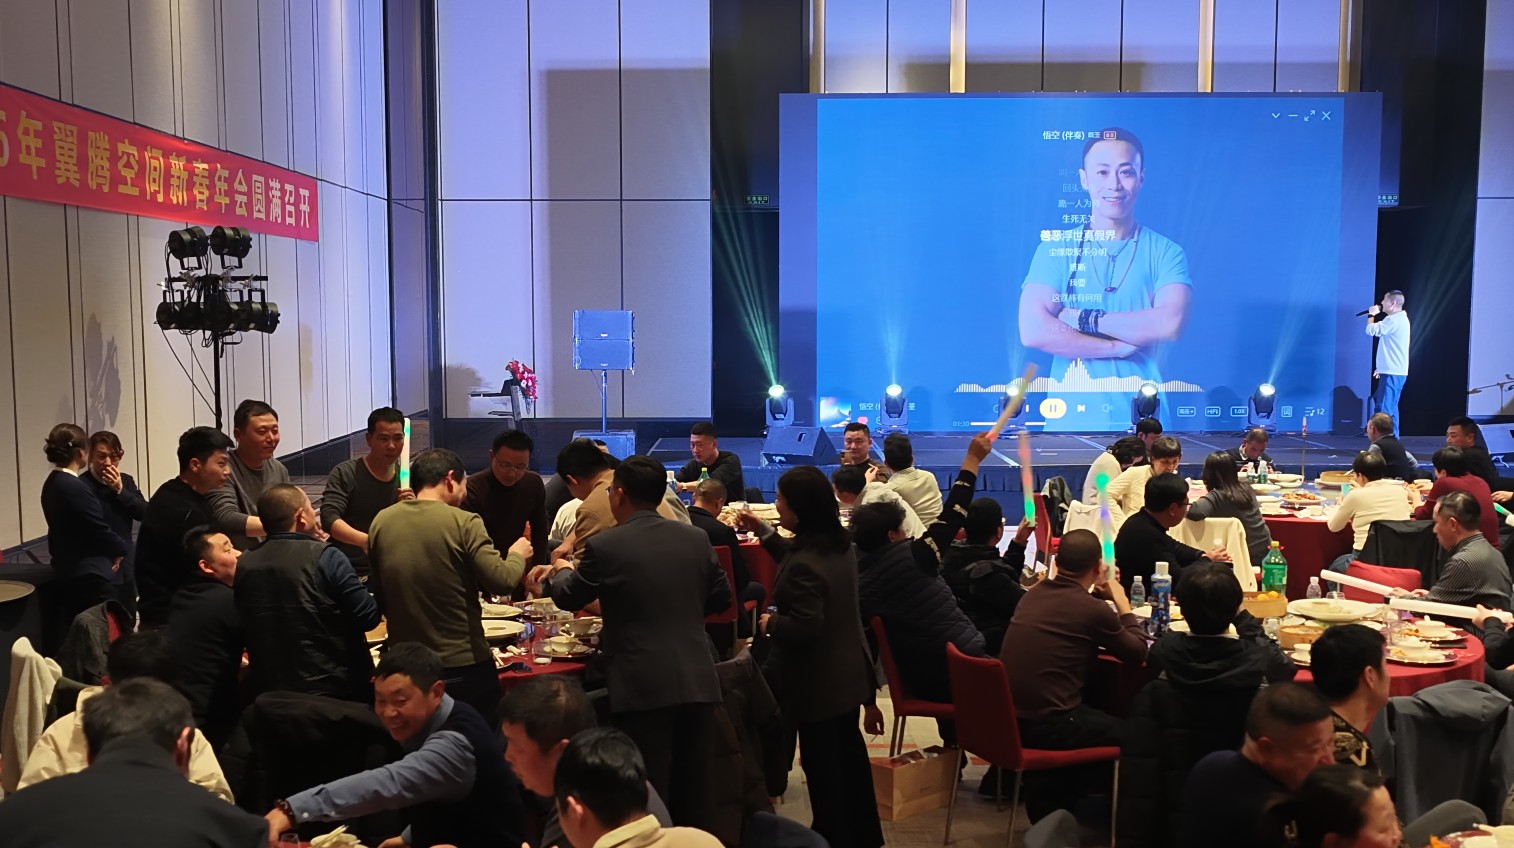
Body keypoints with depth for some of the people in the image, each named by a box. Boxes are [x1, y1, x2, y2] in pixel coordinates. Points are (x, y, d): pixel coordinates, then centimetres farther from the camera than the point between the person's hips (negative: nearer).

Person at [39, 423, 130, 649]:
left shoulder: (51, 484, 8)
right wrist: (123, 548, 3)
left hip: (67, 573, 9)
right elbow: (100, 531, -15)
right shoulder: (75, 488, -20)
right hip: (89, 576, -9)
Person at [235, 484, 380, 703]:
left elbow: (245, 632, 11)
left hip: (271, 693, 4)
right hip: (337, 689, -4)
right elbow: (368, 618, -14)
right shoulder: (325, 557, -16)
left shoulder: (243, 566, -1)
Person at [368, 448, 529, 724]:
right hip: (464, 664, -4)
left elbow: (377, 592, 7)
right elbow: (502, 582, -16)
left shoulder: (381, 522, 0)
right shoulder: (463, 523, -14)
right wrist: (517, 555, 4)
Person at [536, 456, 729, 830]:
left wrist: (561, 571, 30)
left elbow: (568, 598, 8)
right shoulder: (697, 539, 4)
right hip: (697, 681, 5)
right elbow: (721, 597, 16)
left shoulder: (604, 546, -9)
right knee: (694, 791, 15)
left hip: (644, 686, -4)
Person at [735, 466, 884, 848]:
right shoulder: (839, 543, 1)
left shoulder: (805, 565, -29)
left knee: (822, 765, 5)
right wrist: (764, 532, 18)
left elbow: (803, 628, -30)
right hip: (847, 670, 9)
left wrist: (770, 623, -13)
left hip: (816, 680, -9)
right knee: (848, 753, 22)